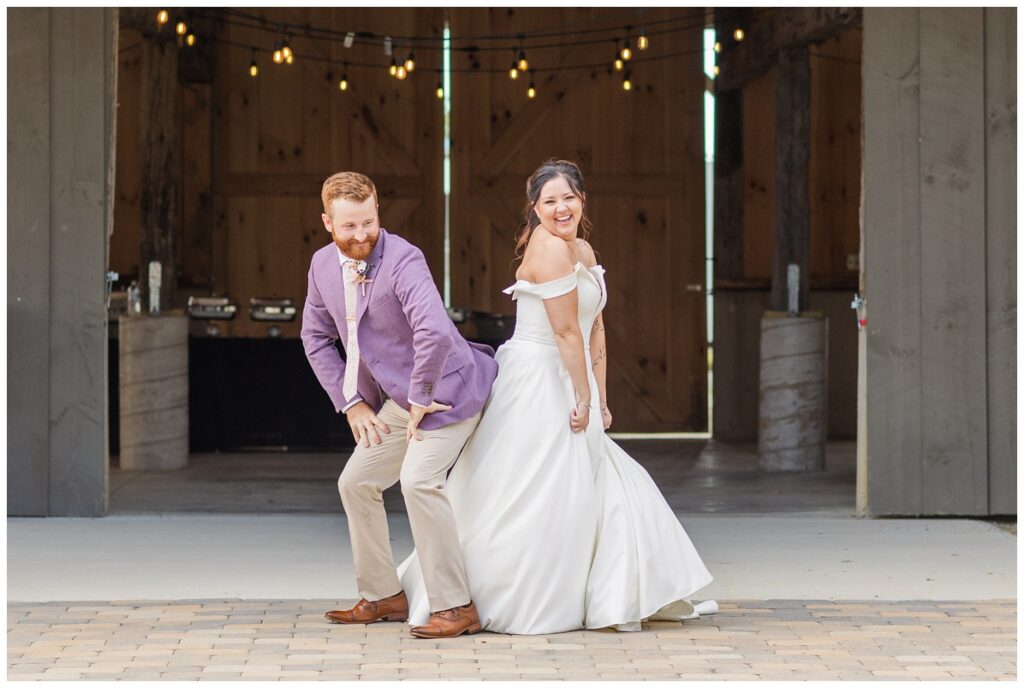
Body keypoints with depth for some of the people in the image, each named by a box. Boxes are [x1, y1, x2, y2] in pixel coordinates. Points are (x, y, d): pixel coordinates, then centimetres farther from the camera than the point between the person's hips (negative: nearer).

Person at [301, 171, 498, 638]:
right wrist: (351, 403, 5)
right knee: (356, 484, 10)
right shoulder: (324, 265, 0)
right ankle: (384, 597, 24)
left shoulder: (402, 259, -25)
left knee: (418, 479, -24)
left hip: (444, 389, -9)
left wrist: (421, 399, -26)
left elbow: (436, 332, -38)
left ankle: (455, 607, -18)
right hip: (398, 397, 9)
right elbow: (316, 337, 12)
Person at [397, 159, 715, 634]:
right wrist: (583, 399, -13)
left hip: (561, 386, 10)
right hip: (535, 381, -10)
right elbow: (566, 331, -17)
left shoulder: (584, 251, 12)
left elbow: (594, 330, 12)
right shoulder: (550, 248, -17)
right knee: (538, 499, -5)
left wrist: (600, 399, 7)